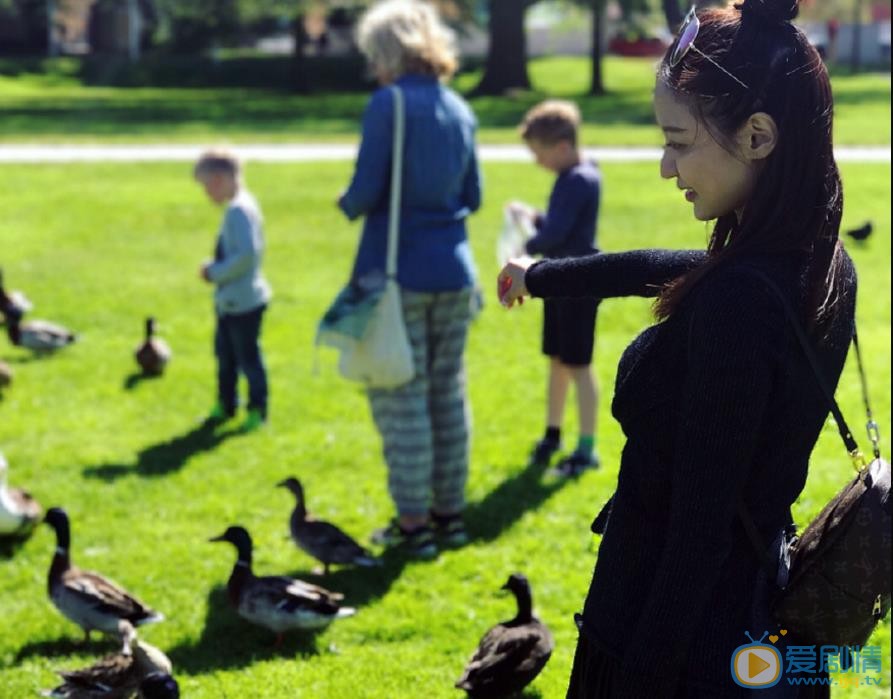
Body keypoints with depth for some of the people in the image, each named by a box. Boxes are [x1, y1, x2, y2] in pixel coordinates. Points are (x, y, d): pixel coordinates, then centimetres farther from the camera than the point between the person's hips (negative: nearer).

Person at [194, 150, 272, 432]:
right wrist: (214, 268, 7)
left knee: (247, 355, 1)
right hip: (229, 300, 11)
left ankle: (257, 410, 12)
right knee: (225, 352, 20)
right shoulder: (236, 207, 10)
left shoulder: (239, 211, -22)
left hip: (243, 300, -11)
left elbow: (246, 254, -29)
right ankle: (226, 405, 33)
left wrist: (216, 272, -19)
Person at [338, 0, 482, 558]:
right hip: (454, 271, 6)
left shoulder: (390, 104, -12)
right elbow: (472, 197, 13)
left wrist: (349, 206, 6)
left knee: (402, 397, 1)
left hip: (401, 273, -6)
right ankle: (450, 512, 21)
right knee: (449, 392, 14)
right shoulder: (459, 109, 8)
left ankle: (414, 522, 4)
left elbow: (367, 191, -14)